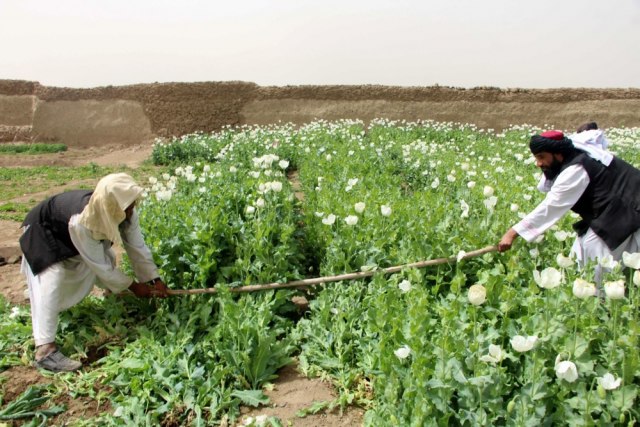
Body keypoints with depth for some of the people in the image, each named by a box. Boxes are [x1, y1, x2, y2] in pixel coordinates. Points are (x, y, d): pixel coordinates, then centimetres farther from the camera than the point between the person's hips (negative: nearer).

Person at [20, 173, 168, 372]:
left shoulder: (124, 212, -26)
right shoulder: (81, 223, -44)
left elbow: (137, 247, -15)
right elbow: (99, 265, -32)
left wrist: (155, 279, -16)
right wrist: (133, 286, -22)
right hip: (43, 231, -7)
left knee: (106, 256, 5)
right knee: (52, 281, -22)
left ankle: (114, 295, 36)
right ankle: (45, 350, -26)